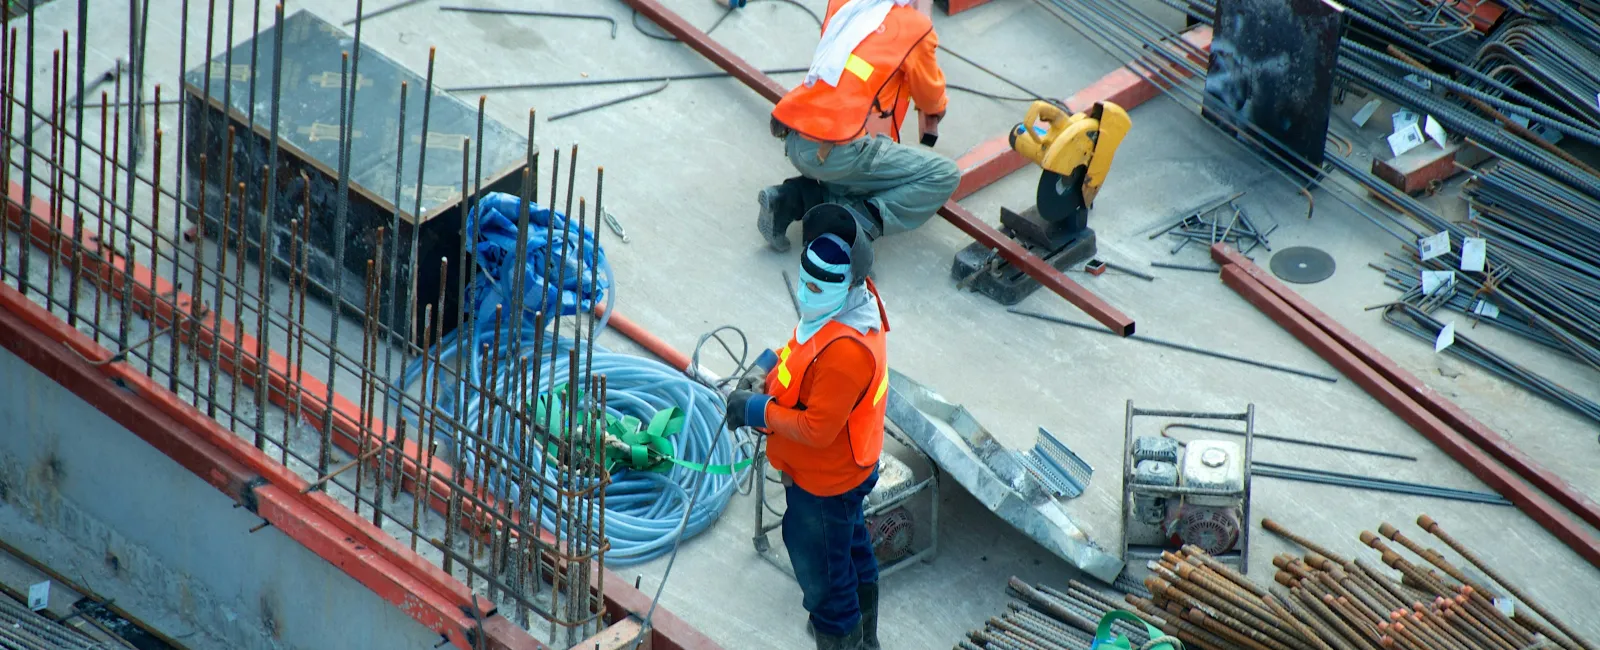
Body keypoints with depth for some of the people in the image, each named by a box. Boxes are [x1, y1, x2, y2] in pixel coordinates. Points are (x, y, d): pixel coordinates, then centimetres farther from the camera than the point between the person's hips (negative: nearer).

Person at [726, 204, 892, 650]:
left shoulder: (845, 351, -39)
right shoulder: (853, 298, -10)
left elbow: (816, 429, -34)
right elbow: (804, 349, 9)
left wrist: (758, 411, -22)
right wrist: (766, 369, -6)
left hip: (823, 485, -11)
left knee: (821, 576, 11)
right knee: (853, 552, 32)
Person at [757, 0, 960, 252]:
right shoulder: (915, 27, 0)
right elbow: (932, 101, 16)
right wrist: (937, 110, 40)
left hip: (794, 144, 7)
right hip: (840, 152, -7)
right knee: (945, 177, 2)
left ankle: (791, 199, 10)